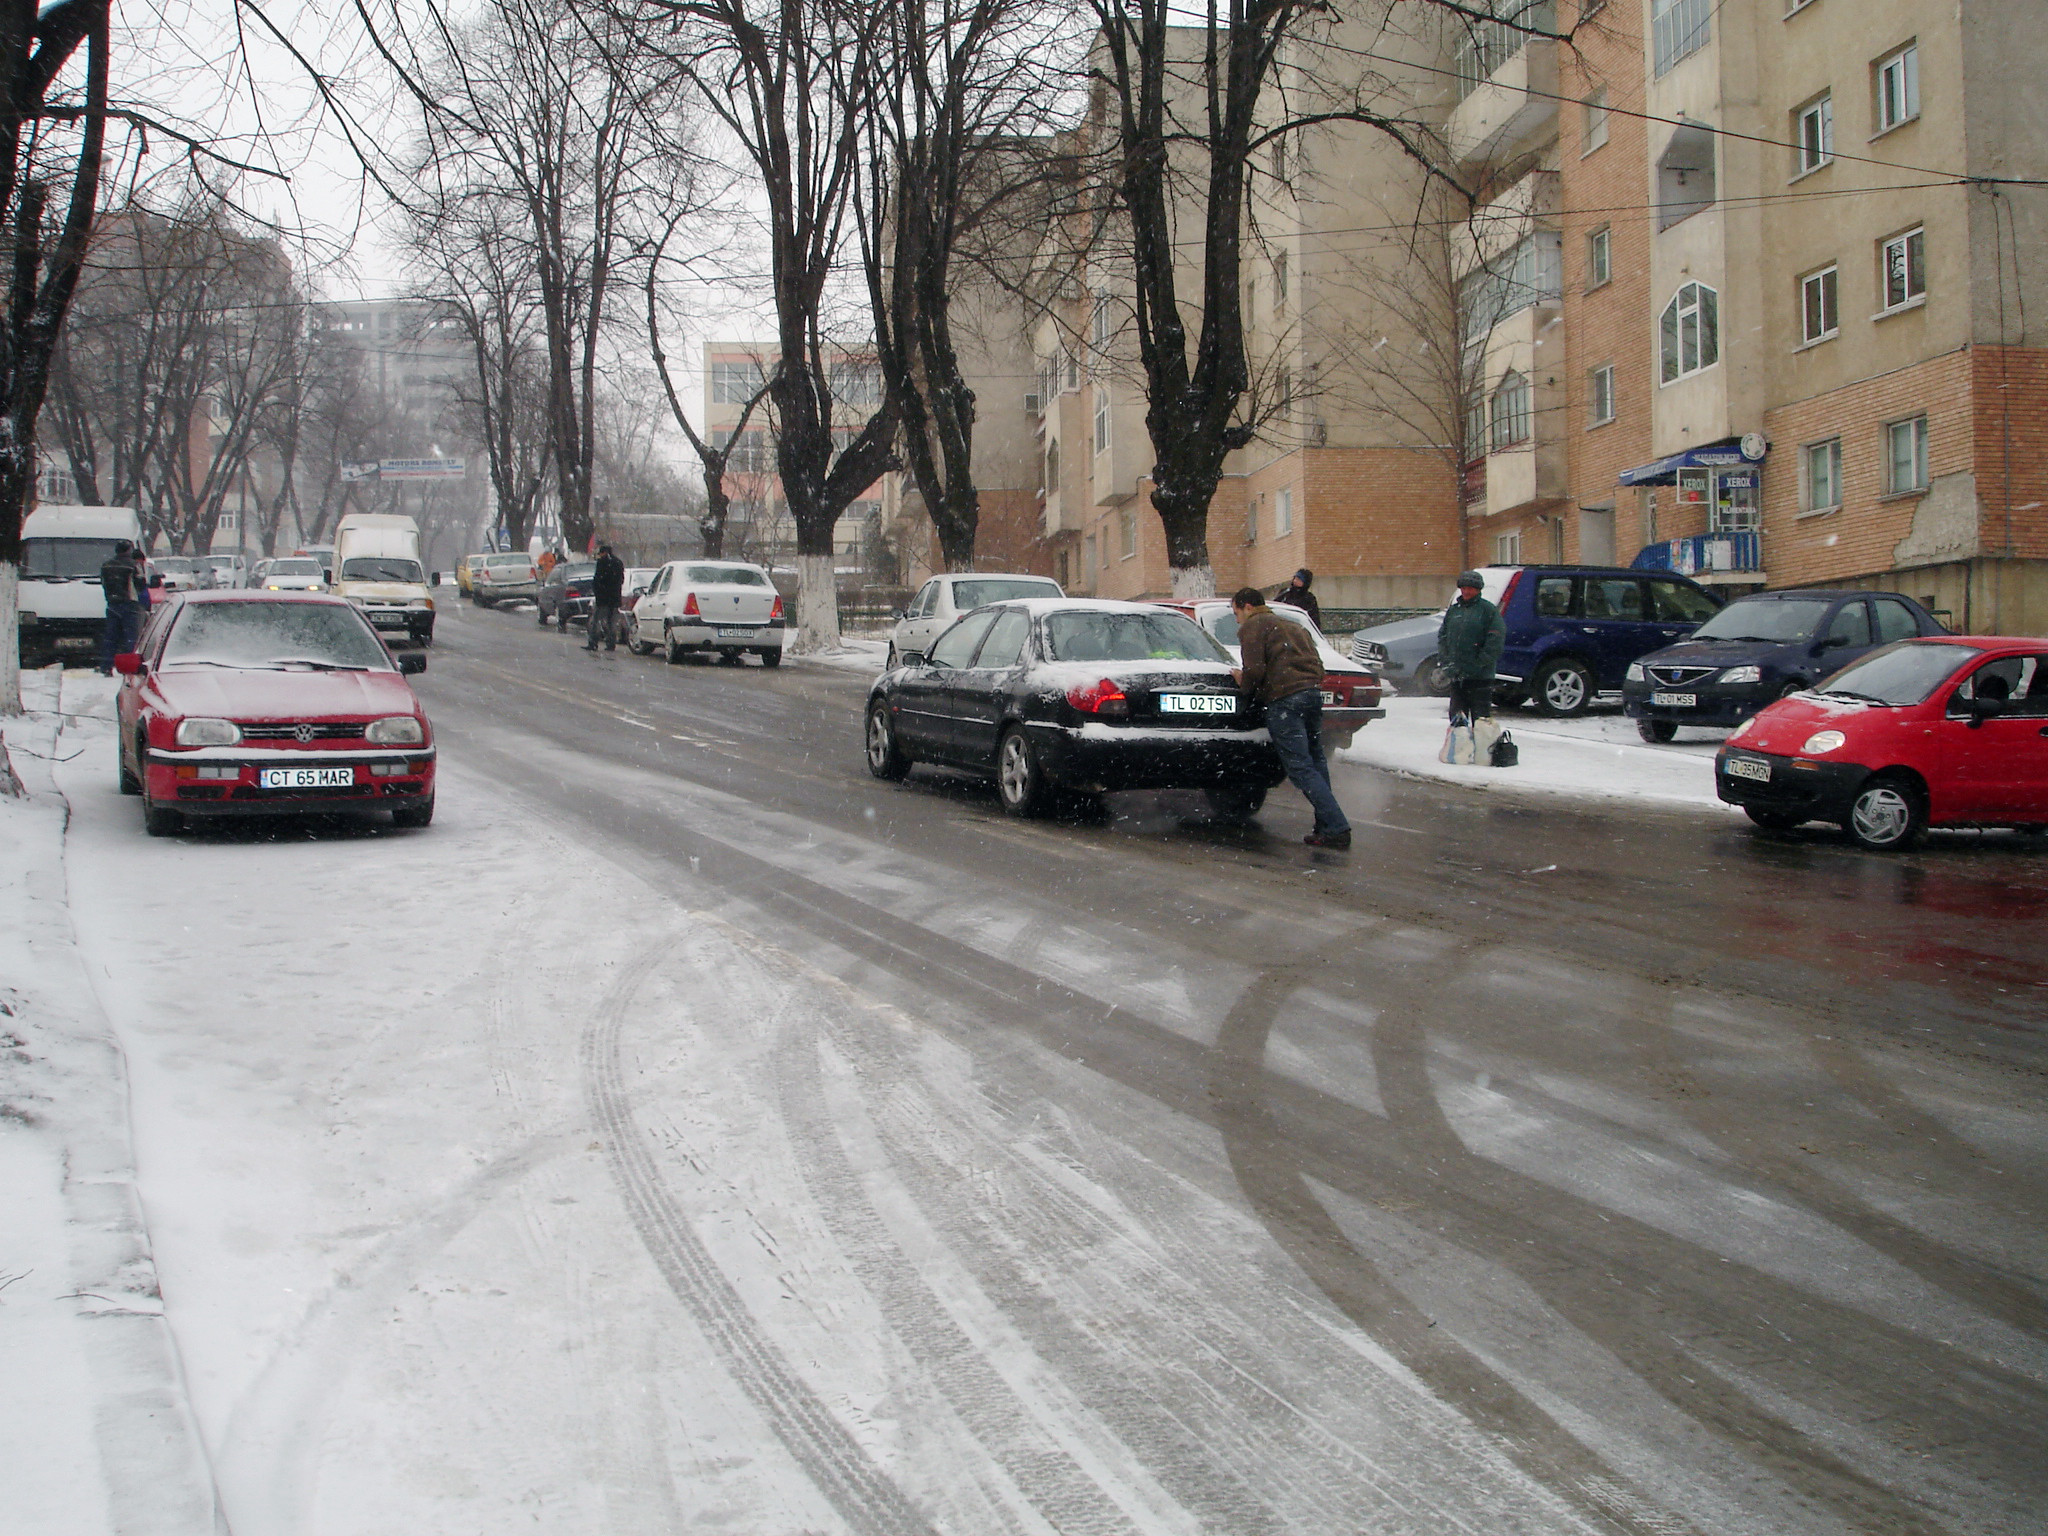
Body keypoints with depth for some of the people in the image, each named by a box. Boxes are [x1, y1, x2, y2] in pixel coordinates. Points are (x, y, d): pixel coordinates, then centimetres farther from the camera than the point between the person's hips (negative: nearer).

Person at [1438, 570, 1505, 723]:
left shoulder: (1488, 610, -2)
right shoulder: (1453, 610, 16)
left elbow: (1495, 641, -9)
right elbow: (1442, 636, 16)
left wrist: (1481, 663, -14)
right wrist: (1445, 661, 2)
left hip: (1480, 676, -6)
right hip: (1456, 676, 6)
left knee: (1480, 718, -4)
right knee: (1456, 717, 9)